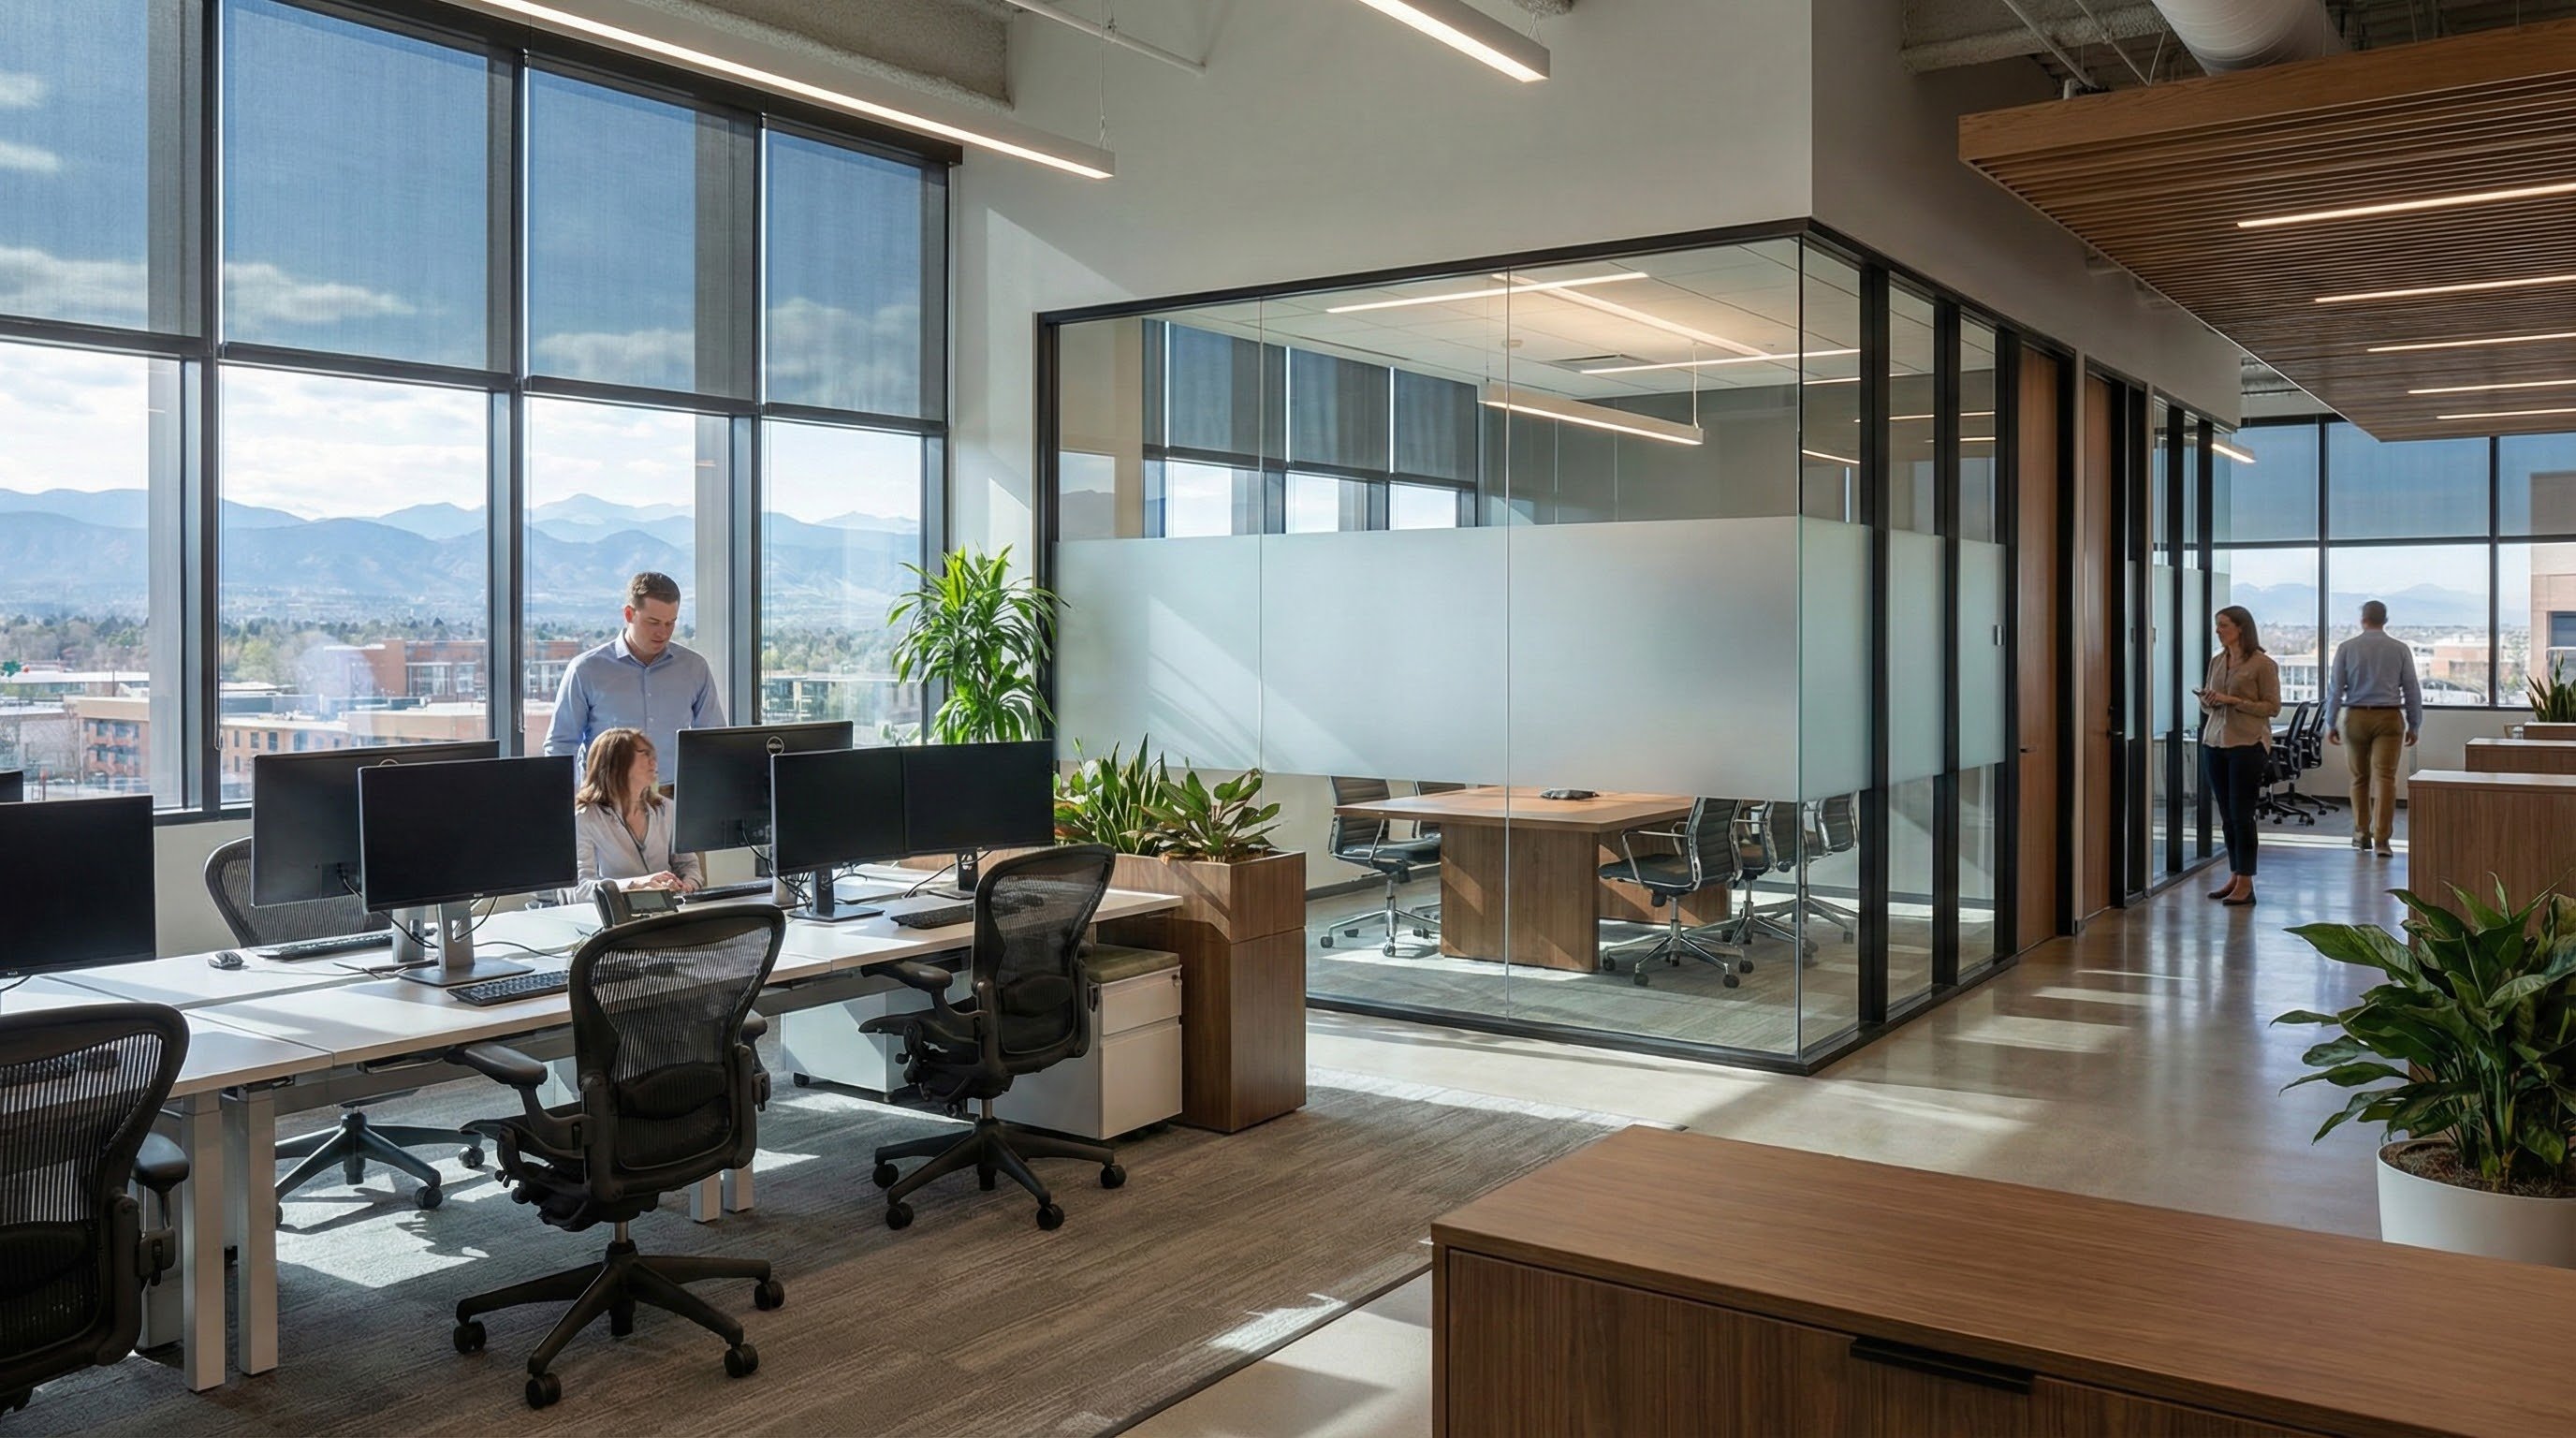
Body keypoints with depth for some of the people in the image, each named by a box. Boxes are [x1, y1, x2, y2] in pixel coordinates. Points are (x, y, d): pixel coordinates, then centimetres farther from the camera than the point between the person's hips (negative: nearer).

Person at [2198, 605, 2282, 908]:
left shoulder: (2262, 664, -6)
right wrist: (2207, 699, -3)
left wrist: (2234, 701, -16)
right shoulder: (2216, 661, 12)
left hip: (2248, 744, -6)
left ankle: (2246, 883, 0)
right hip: (2214, 742, 6)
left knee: (2241, 814, -5)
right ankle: (2234, 876, 17)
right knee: (2226, 815, 9)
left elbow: (2272, 707, -7)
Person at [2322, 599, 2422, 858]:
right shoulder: (2400, 649, 1)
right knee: (2385, 777, -3)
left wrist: (2331, 723, 4)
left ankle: (2361, 833, 21)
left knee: (2360, 778, 14)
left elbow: (2335, 687, -1)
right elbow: (2413, 689, 3)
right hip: (2389, 718, -1)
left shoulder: (2346, 648, 0)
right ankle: (2381, 838, -8)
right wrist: (2414, 726, 11)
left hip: (2356, 717, 1)